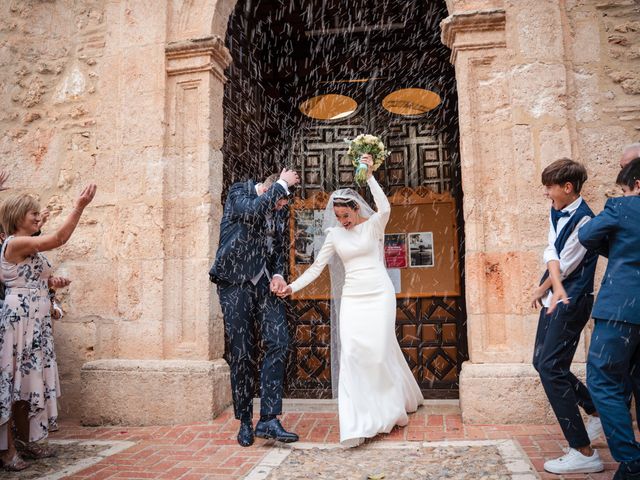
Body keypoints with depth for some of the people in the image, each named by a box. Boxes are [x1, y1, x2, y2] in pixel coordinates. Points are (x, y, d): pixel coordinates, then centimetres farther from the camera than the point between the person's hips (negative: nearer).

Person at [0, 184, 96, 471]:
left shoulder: (27, 247, 17)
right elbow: (59, 238, -22)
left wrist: (50, 282, 7)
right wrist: (79, 206, -21)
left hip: (35, 321, 9)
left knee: (30, 379, 12)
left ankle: (28, 440, 20)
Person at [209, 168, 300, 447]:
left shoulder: (280, 208, 13)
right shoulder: (238, 192, -1)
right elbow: (255, 210, -24)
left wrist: (278, 274, 0)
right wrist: (282, 184, -13)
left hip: (264, 283, 5)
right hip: (235, 283, -4)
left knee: (278, 342, -10)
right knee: (240, 354, -1)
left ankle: (269, 419, -3)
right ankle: (245, 422, 14)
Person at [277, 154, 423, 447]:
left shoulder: (373, 225, 0)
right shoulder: (335, 235, 7)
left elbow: (385, 208, -23)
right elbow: (317, 266, 5)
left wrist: (369, 176, -24)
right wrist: (294, 287, -6)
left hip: (379, 294, -3)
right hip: (351, 297, 3)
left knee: (380, 349, -4)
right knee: (351, 351, -9)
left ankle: (393, 407, 22)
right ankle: (358, 423, -7)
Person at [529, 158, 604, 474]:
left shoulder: (583, 220, -16)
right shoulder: (557, 213, 9)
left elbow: (565, 267, -14)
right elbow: (550, 253, -4)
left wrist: (541, 290, 0)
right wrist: (556, 288, -18)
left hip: (571, 302, -9)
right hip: (554, 298, 9)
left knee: (551, 368, -12)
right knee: (542, 362, 15)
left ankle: (583, 453, -5)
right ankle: (597, 412, 33)